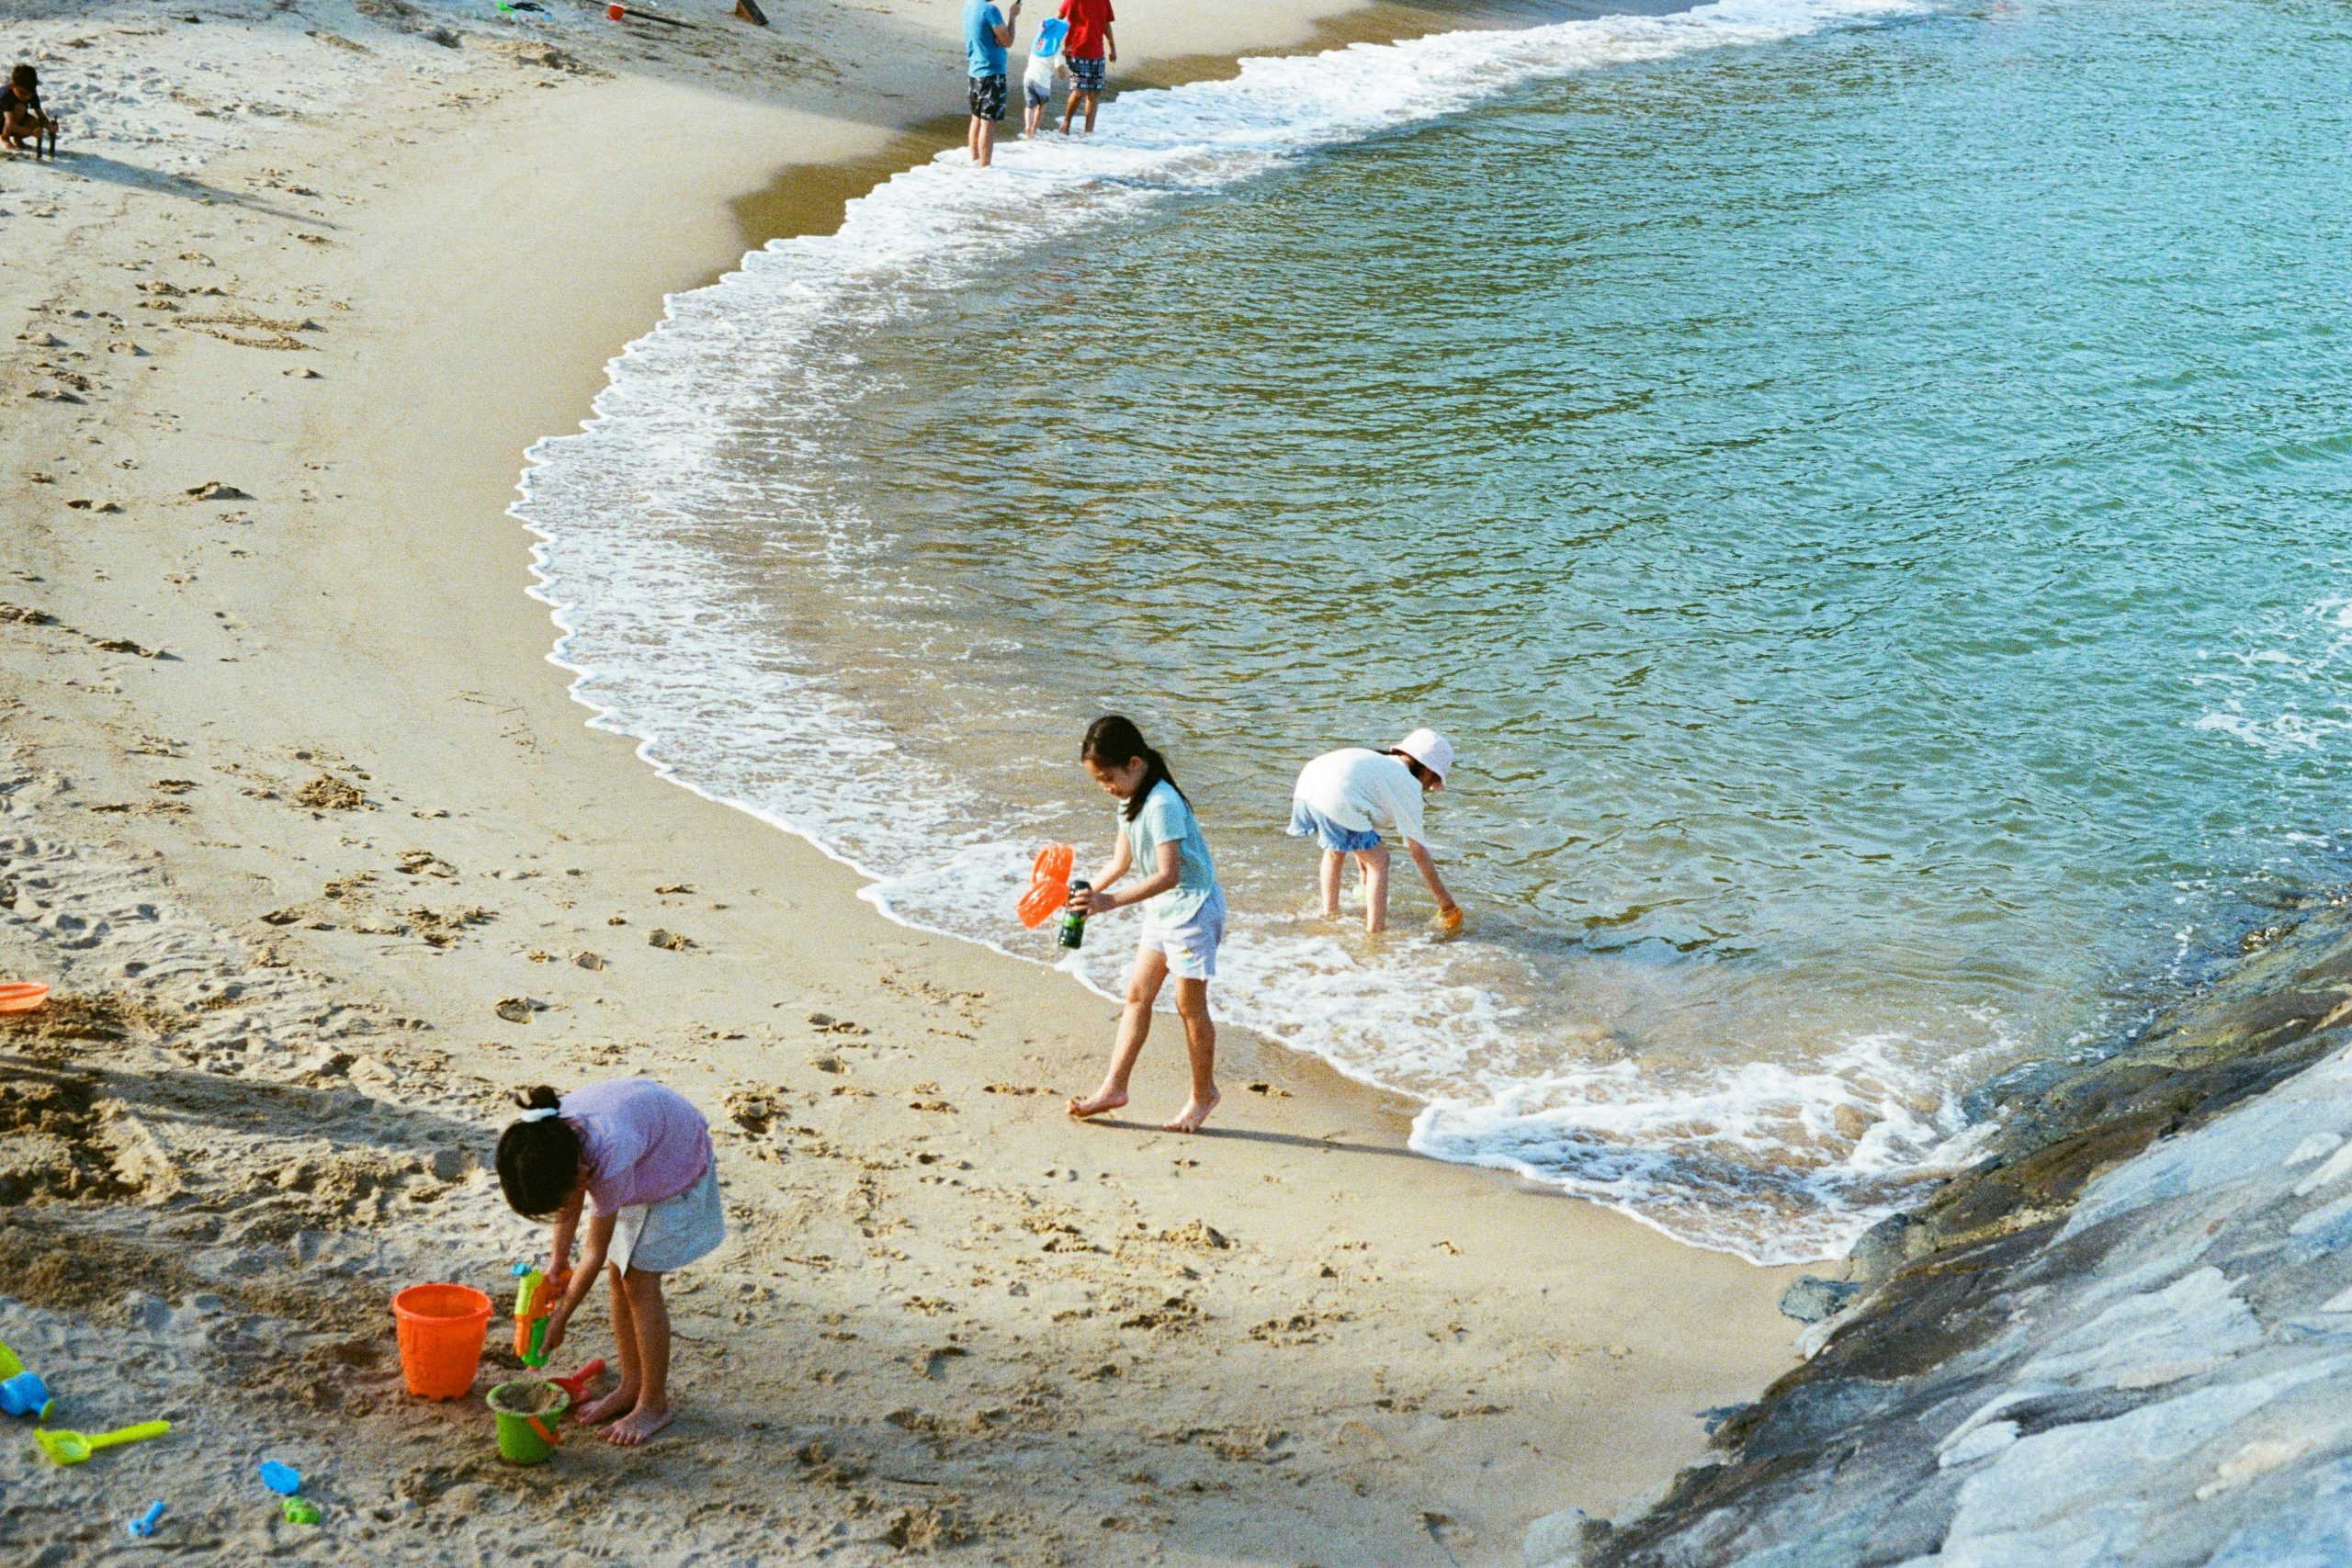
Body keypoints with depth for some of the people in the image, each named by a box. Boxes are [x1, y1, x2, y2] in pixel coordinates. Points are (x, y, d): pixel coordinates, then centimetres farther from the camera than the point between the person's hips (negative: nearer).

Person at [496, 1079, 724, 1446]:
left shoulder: (611, 1162, -42)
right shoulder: (548, 1137, -24)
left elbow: (595, 1253, -27)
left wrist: (559, 1317, -17)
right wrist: (557, 1264, -6)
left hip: (677, 1163, -7)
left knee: (640, 1281, -9)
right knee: (619, 1275, 6)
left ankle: (654, 1404, 2)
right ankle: (632, 1386, 21)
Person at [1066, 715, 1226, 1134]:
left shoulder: (1162, 804, -26)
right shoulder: (1130, 801, 4)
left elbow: (1168, 874, -32)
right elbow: (1122, 861, 12)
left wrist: (1111, 901, -37)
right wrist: (1089, 892, -3)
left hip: (1192, 907, -10)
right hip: (1162, 910, 10)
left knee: (1190, 1004, 2)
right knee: (1138, 994, 8)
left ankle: (1203, 1093, 17)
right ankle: (1114, 1087, 12)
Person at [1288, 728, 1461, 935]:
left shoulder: (1379, 763, 35)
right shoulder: (1409, 785, 13)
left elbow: (1360, 840, 41)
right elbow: (1419, 852, 12)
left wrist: (1366, 884, 50)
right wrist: (1446, 902, 18)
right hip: (1335, 799, -8)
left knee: (1335, 850, 33)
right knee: (1379, 860, 7)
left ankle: (1329, 913, 43)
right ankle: (1375, 930, 4)